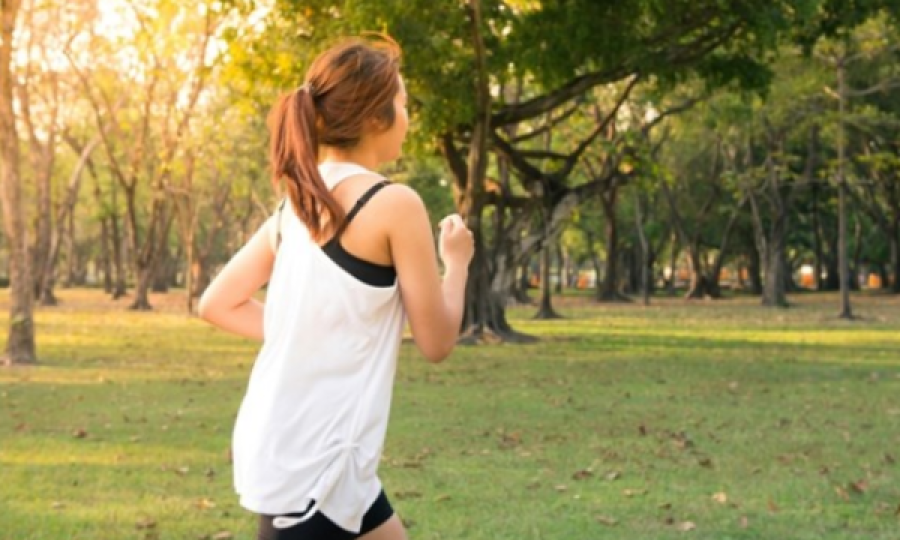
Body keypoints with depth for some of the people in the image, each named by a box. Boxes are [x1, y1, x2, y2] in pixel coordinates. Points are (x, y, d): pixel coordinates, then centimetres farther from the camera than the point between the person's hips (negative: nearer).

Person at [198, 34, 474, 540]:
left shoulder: (297, 203, 9)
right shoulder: (394, 203, -13)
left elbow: (217, 304, 13)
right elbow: (436, 341, -6)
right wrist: (457, 260, 9)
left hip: (285, 442, 8)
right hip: (315, 459, -8)